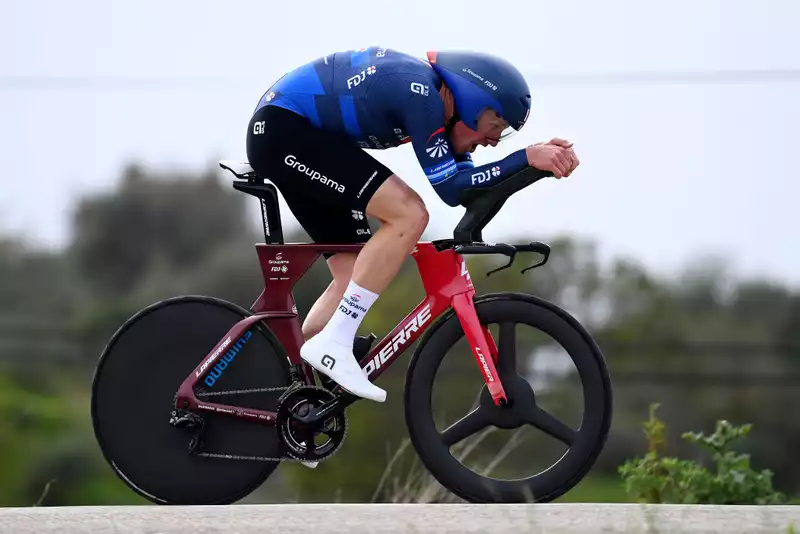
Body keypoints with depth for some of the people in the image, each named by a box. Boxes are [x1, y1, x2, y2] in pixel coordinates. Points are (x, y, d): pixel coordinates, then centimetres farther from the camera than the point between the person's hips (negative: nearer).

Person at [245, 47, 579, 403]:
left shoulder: (437, 95, 8)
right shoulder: (420, 92, -21)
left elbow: (469, 184, 8)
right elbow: (451, 189, -23)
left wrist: (544, 155, -3)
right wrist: (527, 157, -23)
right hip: (283, 128, -11)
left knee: (355, 274, 8)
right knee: (409, 214, -20)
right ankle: (333, 344, -19)